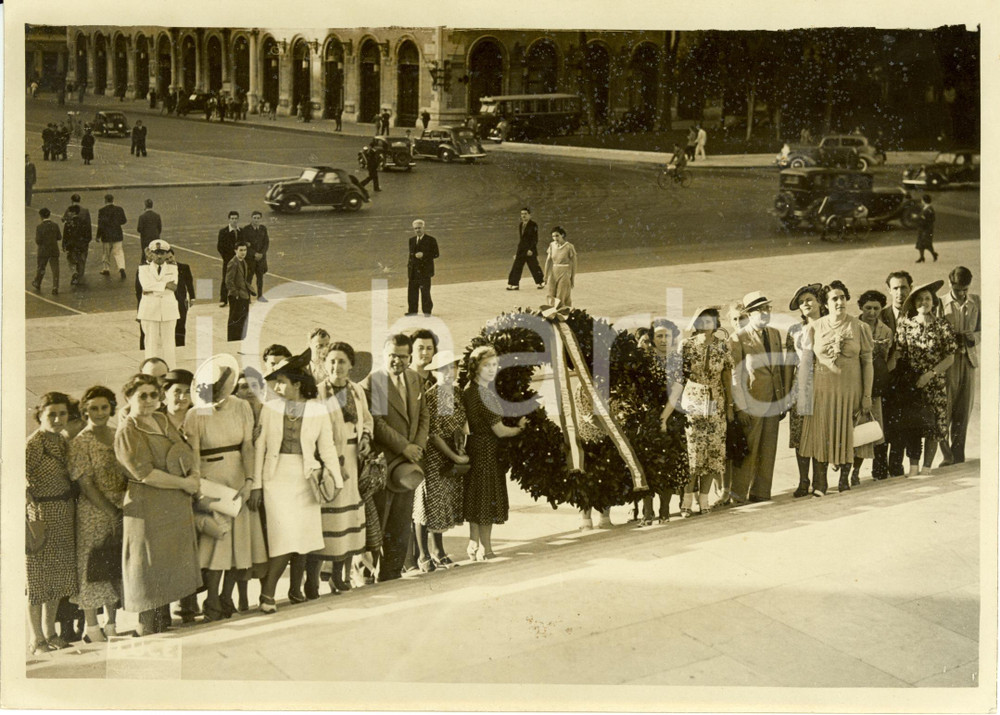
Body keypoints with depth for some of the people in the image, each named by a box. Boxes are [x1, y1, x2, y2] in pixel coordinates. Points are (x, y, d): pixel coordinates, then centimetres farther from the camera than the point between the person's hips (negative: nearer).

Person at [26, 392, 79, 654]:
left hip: (65, 514, 8)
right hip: (42, 514, -8)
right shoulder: (33, 444, -15)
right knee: (38, 576, 1)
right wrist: (29, 521, -22)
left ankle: (50, 632, 27)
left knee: (58, 575, 14)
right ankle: (37, 639, 11)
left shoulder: (62, 441, 8)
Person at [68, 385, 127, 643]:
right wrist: (110, 511, -15)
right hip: (92, 513, -6)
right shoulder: (80, 443, -10)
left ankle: (111, 624, 24)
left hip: (120, 511, 6)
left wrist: (126, 505, -1)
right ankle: (92, 628, 14)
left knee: (117, 566, 11)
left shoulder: (118, 436, 7)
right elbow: (85, 485, -13)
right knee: (92, 567, 2)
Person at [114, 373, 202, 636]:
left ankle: (164, 623, 22)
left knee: (171, 563, 12)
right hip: (148, 508, -8)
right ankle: (148, 629, 7)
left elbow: (186, 454, 21)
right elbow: (144, 473, -18)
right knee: (150, 570, -2)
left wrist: (192, 479, 3)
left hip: (176, 505, 8)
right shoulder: (127, 431, -11)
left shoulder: (162, 420, 12)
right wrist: (183, 483, -13)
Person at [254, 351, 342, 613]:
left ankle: (296, 590, 24)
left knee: (303, 536, 5)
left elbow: (327, 448, 5)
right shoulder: (270, 408, 2)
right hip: (277, 476, -1)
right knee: (285, 537, -11)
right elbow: (259, 447, 4)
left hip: (305, 478, 1)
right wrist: (256, 484, 1)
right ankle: (267, 593, -1)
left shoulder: (317, 411, 1)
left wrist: (338, 481, 0)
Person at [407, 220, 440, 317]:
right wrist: (408, 265, 14)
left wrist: (423, 255, -18)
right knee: (412, 290, 6)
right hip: (413, 270, 5)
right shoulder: (412, 239, 13)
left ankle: (427, 311, 8)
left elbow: (436, 254, -7)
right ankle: (412, 310, 16)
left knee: (425, 291, -2)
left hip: (425, 269, -5)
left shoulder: (431, 240, -5)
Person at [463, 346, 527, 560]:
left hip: (475, 446, 9)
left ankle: (474, 546, 23)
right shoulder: (483, 394, -20)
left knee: (476, 499, 15)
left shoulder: (468, 390, 9)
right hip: (487, 450, -9)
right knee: (487, 501, 0)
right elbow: (500, 430, -17)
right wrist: (521, 428, 0)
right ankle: (485, 550, 8)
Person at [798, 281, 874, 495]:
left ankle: (844, 481, 19)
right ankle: (819, 485, 1)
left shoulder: (859, 328, 3)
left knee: (847, 436, 4)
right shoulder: (814, 328, 4)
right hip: (822, 389, 0)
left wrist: (867, 395, -2)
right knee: (820, 435, -3)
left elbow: (867, 362, 3)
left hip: (849, 390, 0)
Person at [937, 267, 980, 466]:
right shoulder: (941, 304, -2)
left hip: (968, 358, 4)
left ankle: (958, 455, 16)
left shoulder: (976, 302, 9)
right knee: (945, 408, -6)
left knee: (964, 409, 7)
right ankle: (946, 455, 3)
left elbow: (981, 329, 14)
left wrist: (974, 338, -7)